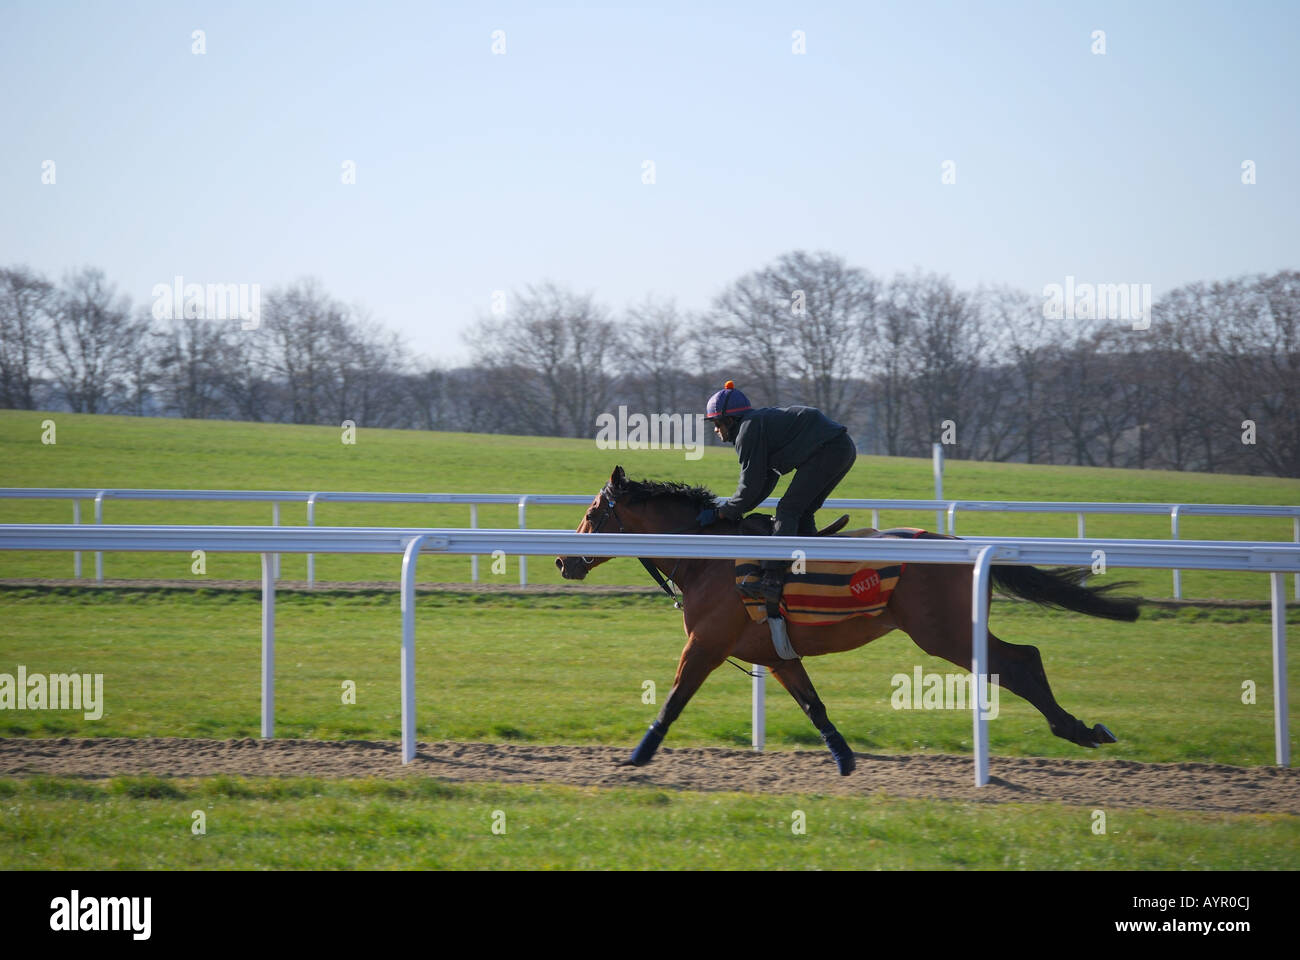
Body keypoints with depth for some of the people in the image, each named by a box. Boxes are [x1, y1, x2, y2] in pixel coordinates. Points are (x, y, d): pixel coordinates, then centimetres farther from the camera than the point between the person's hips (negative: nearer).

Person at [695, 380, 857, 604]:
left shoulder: (748, 430, -6)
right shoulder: (762, 420, 25)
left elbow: (751, 487, -8)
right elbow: (766, 483, 25)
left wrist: (720, 513, 1)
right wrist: (730, 506, 20)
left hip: (827, 450, -10)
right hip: (844, 449, 10)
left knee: (788, 510, -11)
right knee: (801, 514, 17)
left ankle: (772, 579, -22)